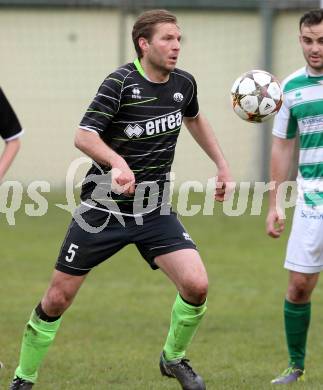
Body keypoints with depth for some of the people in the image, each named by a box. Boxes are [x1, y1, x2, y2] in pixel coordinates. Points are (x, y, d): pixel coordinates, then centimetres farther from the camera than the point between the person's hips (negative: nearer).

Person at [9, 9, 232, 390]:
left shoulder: (183, 83, 2)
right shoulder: (122, 82, -16)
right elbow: (83, 136, -27)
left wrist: (221, 164, 23)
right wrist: (118, 163, -43)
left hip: (155, 211, 4)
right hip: (103, 208, -4)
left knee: (196, 286, -15)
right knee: (57, 299, 2)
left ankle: (174, 358, 13)